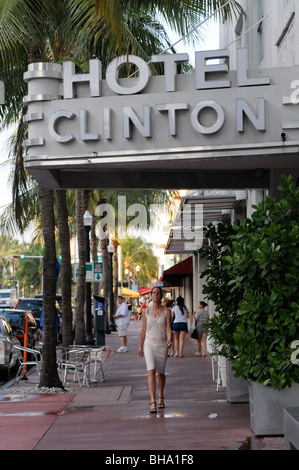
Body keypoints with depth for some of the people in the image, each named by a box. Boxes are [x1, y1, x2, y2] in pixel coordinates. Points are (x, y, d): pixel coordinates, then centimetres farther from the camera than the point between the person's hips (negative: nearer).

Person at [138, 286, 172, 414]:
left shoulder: (166, 311, 2)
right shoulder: (146, 312, 4)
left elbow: (168, 328, -5)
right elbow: (143, 330, 10)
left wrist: (169, 340, -23)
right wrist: (140, 346, 12)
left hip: (162, 344, 1)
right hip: (149, 344, 0)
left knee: (160, 372, 11)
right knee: (151, 371, -15)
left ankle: (161, 398, 33)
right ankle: (153, 402, -20)